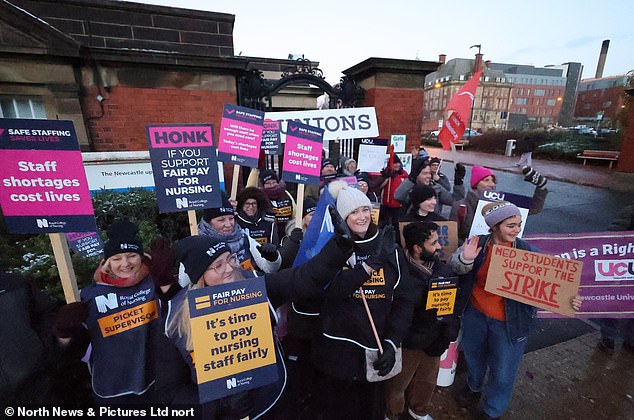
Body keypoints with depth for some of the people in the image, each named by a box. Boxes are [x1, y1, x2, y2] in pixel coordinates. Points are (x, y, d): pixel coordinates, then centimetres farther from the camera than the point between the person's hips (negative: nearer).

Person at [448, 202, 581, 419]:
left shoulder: (528, 252, -15)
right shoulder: (477, 244, -13)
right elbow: (454, 265, -17)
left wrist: (567, 301, -27)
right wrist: (465, 259, -38)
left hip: (509, 324, -1)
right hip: (475, 315, 2)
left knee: (503, 374, 14)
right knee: (473, 357, 27)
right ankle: (474, 387, 59)